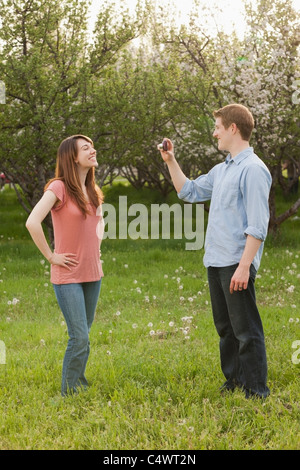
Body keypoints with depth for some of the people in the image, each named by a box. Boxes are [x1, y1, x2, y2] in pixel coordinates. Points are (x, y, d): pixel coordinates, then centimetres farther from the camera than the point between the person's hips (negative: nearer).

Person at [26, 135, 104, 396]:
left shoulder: (93, 191, 9)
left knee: (83, 335, 15)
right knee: (79, 338, -8)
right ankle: (69, 392, 5)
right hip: (68, 276, -7)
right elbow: (32, 223, -24)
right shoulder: (59, 188, -13)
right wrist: (51, 256, -18)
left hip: (93, 274, 7)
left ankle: (78, 385, 27)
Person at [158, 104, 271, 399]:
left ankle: (256, 392, 2)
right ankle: (233, 383, 27)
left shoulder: (253, 169, -12)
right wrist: (170, 161, 21)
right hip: (215, 262, 10)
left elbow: (257, 226, -18)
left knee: (246, 330, -4)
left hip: (236, 263, -9)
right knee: (225, 328, 16)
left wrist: (244, 266, -23)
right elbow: (189, 192, 30)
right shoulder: (221, 170, 17)